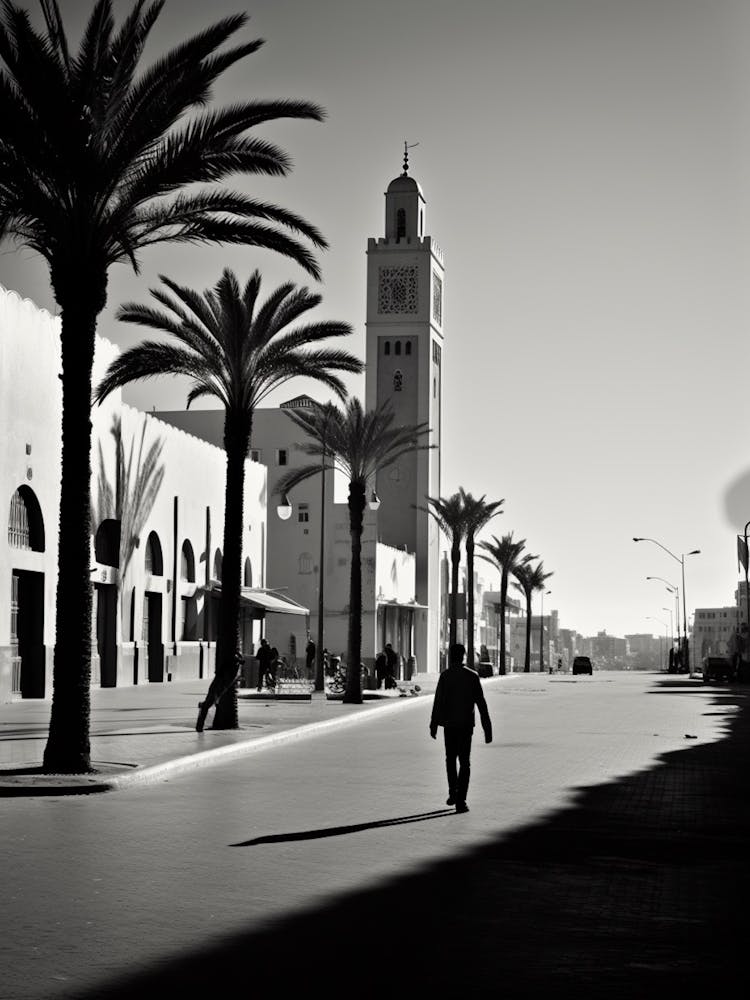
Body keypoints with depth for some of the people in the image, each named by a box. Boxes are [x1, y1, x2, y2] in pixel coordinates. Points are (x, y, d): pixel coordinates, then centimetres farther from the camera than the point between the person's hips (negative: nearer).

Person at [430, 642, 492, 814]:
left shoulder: (446, 675, -5)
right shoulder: (472, 676, 2)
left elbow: (438, 701, -10)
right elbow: (481, 704, 1)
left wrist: (434, 724, -6)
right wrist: (487, 728, 4)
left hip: (449, 724, -1)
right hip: (467, 725, 1)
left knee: (450, 759, 18)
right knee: (464, 762, 5)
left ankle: (453, 793, 11)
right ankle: (460, 801, -2)